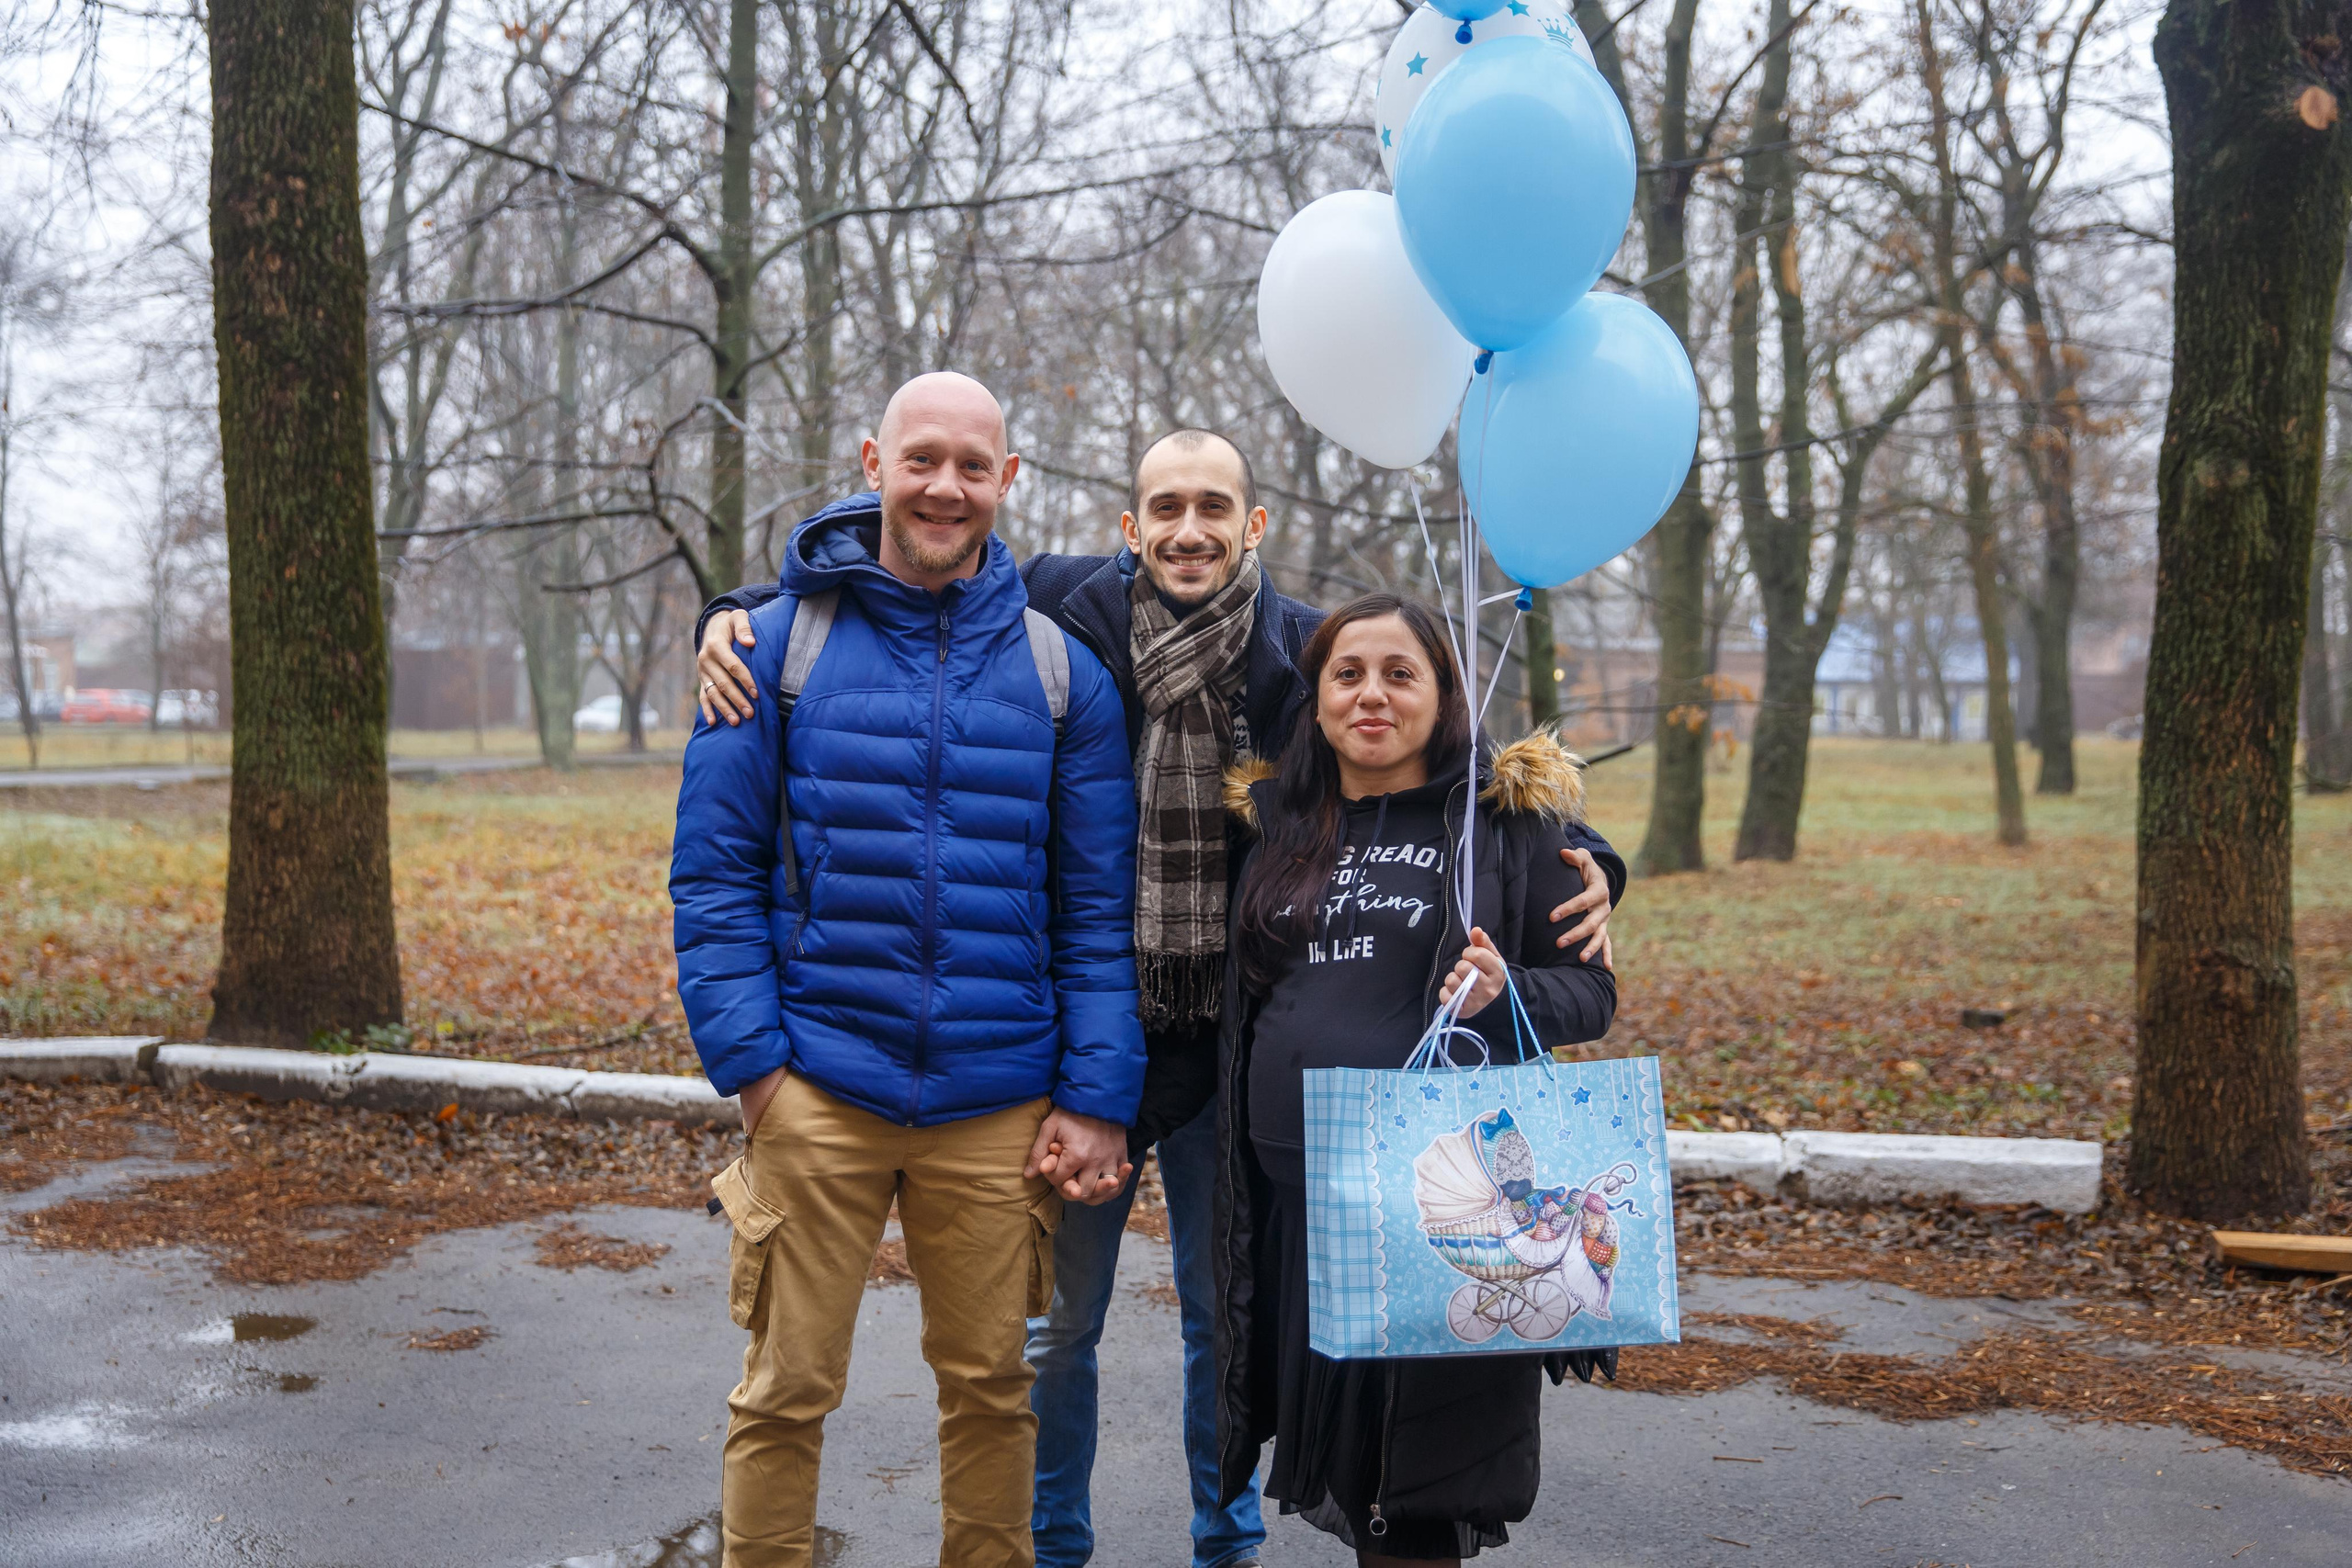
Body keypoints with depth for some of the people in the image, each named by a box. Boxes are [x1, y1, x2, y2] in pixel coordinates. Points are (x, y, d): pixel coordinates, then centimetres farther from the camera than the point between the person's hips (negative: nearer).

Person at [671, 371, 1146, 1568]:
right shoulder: (779, 642, 2)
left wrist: (1097, 1099, -1)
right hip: (819, 1089, -1)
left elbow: (1097, 908, 5)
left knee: (991, 1386, 12)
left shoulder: (1060, 670, 5)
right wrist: (749, 1058, -8)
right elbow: (713, 872, 1)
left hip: (1001, 1106, 1)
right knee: (786, 1392, 5)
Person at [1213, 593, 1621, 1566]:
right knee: (1334, 1418, 11)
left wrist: (1504, 994, -20)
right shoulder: (1278, 821, 11)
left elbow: (1593, 991, -1)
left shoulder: (1508, 818, -1)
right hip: (1294, 1186, 4)